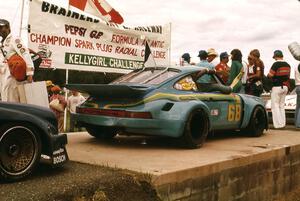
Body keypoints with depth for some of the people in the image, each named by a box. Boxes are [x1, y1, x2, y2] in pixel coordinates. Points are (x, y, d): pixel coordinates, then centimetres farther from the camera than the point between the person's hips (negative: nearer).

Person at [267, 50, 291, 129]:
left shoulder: (276, 64, -15)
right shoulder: (287, 65, 9)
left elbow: (270, 75, -17)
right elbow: (288, 75, 15)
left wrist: (268, 74, 5)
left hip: (277, 87, -7)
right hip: (285, 87, 7)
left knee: (275, 106, -1)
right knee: (282, 105, 15)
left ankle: (278, 124, -4)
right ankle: (283, 123, 15)